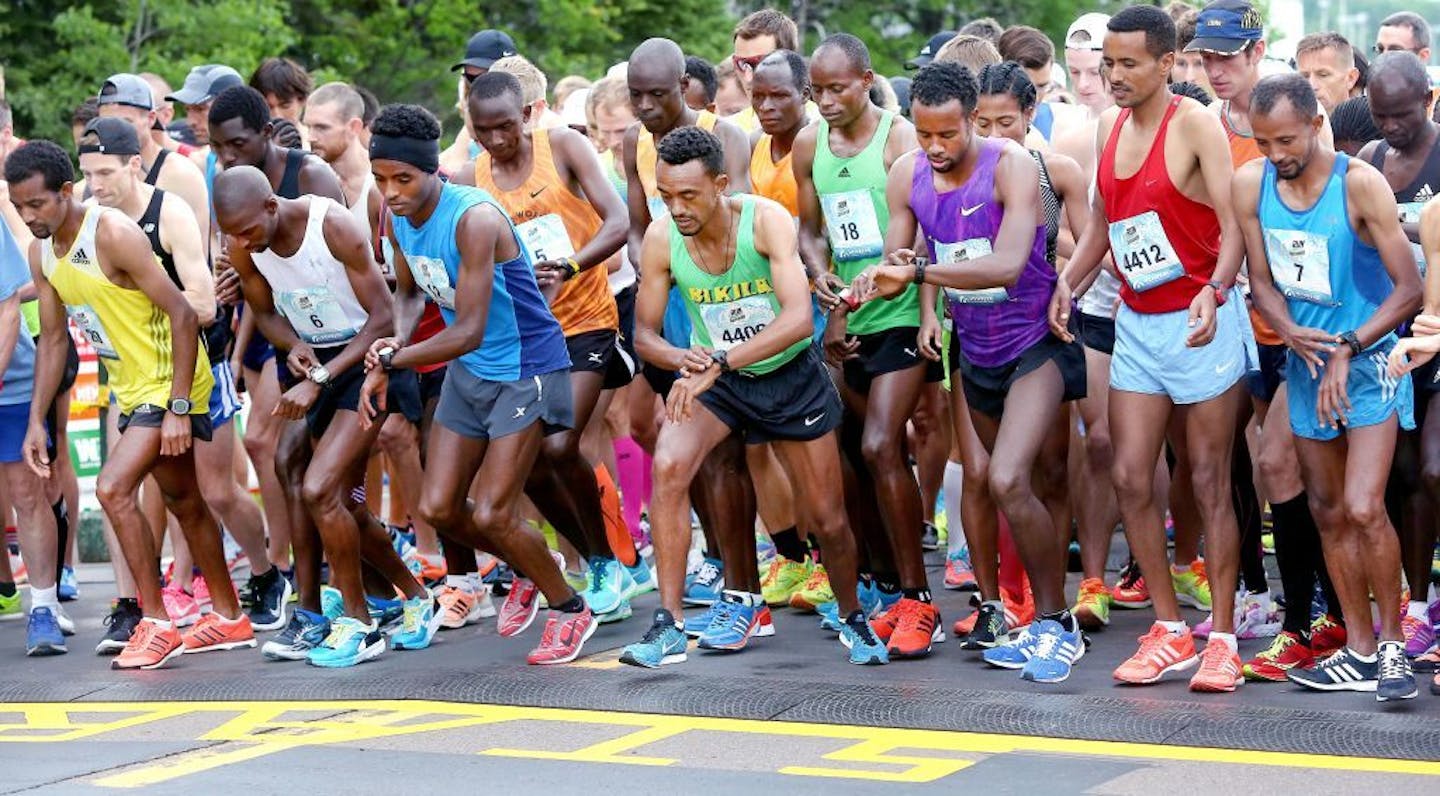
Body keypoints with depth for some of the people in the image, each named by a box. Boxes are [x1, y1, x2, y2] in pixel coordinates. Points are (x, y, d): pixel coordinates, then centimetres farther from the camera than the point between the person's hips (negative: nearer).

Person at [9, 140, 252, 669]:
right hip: (133, 387, 9)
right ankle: (229, 619, 30)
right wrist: (36, 421, 5)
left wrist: (178, 408, -25)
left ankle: (157, 625, -11)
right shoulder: (41, 254, 1)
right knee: (183, 501, 17)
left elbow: (183, 316, -24)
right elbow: (52, 339, 11)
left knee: (112, 488, -19)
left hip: (170, 382, -9)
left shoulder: (114, 235, -23)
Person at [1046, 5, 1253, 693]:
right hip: (1136, 323, 6)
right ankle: (1169, 630, 11)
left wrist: (1215, 292, -32)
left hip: (1200, 323, -6)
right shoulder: (1109, 129, 9)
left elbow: (1232, 223, -17)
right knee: (1130, 478, 1)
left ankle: (1222, 638, 5)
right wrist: (1067, 283, 5)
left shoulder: (1195, 124, -12)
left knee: (1209, 483, -1)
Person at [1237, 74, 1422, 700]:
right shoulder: (1250, 184, -4)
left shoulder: (1360, 184, -18)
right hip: (1304, 361, 5)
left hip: (1369, 361, -5)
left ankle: (1392, 641, -1)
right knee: (1329, 514, 8)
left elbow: (1410, 290, -15)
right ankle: (1360, 652, 17)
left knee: (1363, 508, -17)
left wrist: (1347, 348, -21)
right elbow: (1261, 280, 3)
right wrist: (1292, 334, -16)